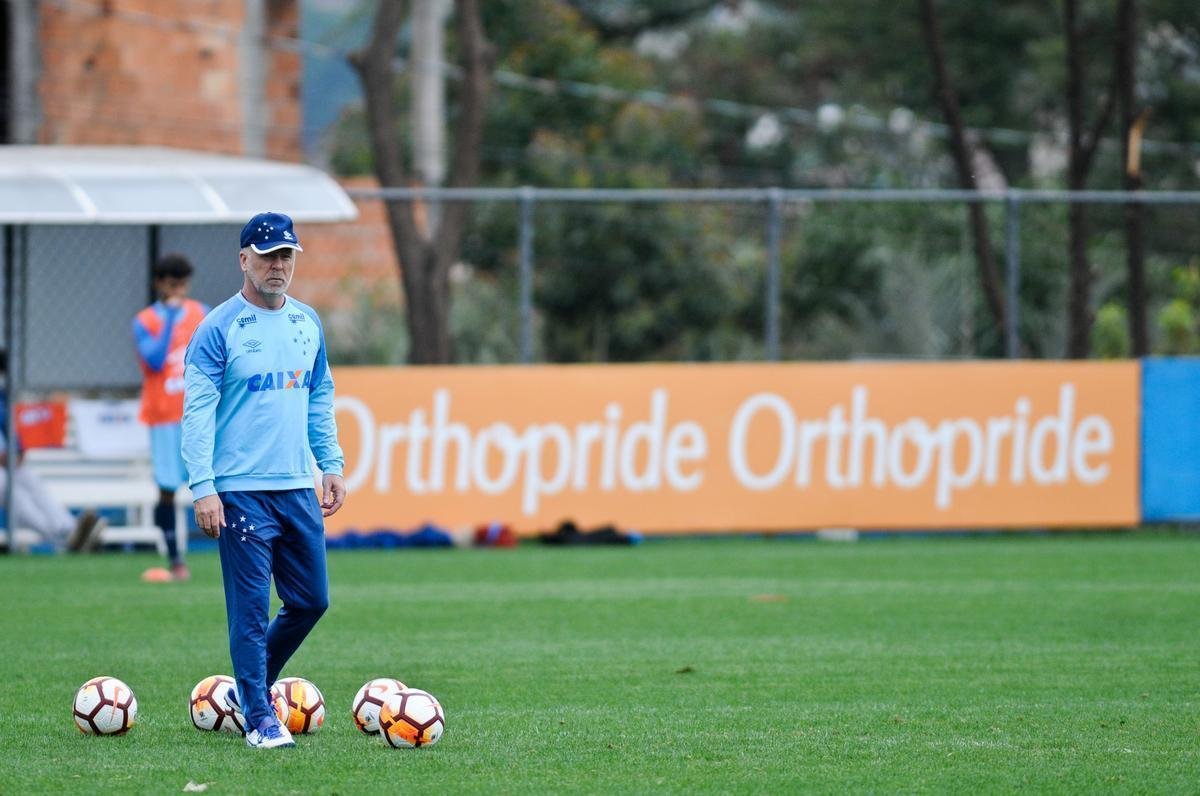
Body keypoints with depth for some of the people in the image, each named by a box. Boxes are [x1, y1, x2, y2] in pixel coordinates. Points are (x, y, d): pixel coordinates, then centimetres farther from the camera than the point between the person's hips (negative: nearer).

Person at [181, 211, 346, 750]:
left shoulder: (307, 323, 12)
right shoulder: (220, 328, -7)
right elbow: (198, 412, -10)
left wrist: (332, 465, 13)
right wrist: (203, 488, -16)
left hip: (298, 488, 6)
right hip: (242, 493, -6)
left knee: (310, 601, 9)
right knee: (250, 608, -4)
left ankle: (249, 689, 27)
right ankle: (259, 719, 3)